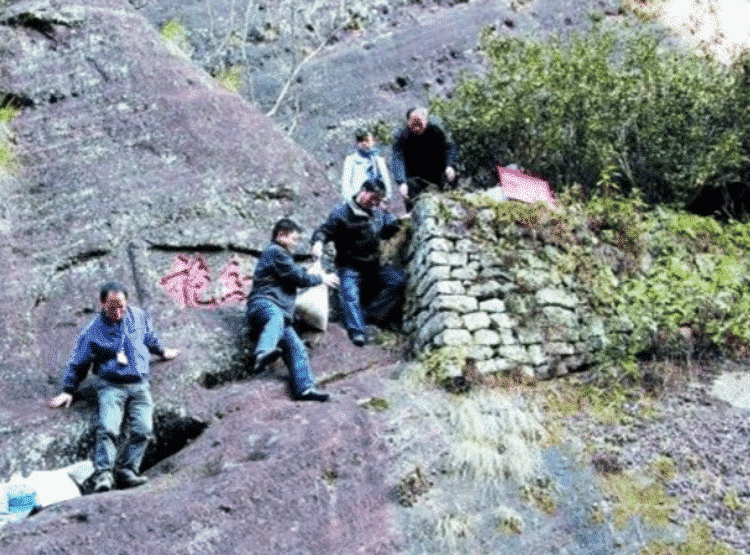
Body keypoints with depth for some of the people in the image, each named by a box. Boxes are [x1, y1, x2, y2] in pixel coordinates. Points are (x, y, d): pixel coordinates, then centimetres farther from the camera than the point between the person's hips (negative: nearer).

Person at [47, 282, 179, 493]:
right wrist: (68, 391, 9)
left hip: (139, 386, 3)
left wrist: (162, 351, 44)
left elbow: (150, 338, 31)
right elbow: (78, 363, 9)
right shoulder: (92, 331, 1)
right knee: (107, 428, -24)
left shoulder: (139, 317, 9)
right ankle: (103, 474, -25)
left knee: (143, 429, -17)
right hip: (111, 386, -3)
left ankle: (126, 471, -12)